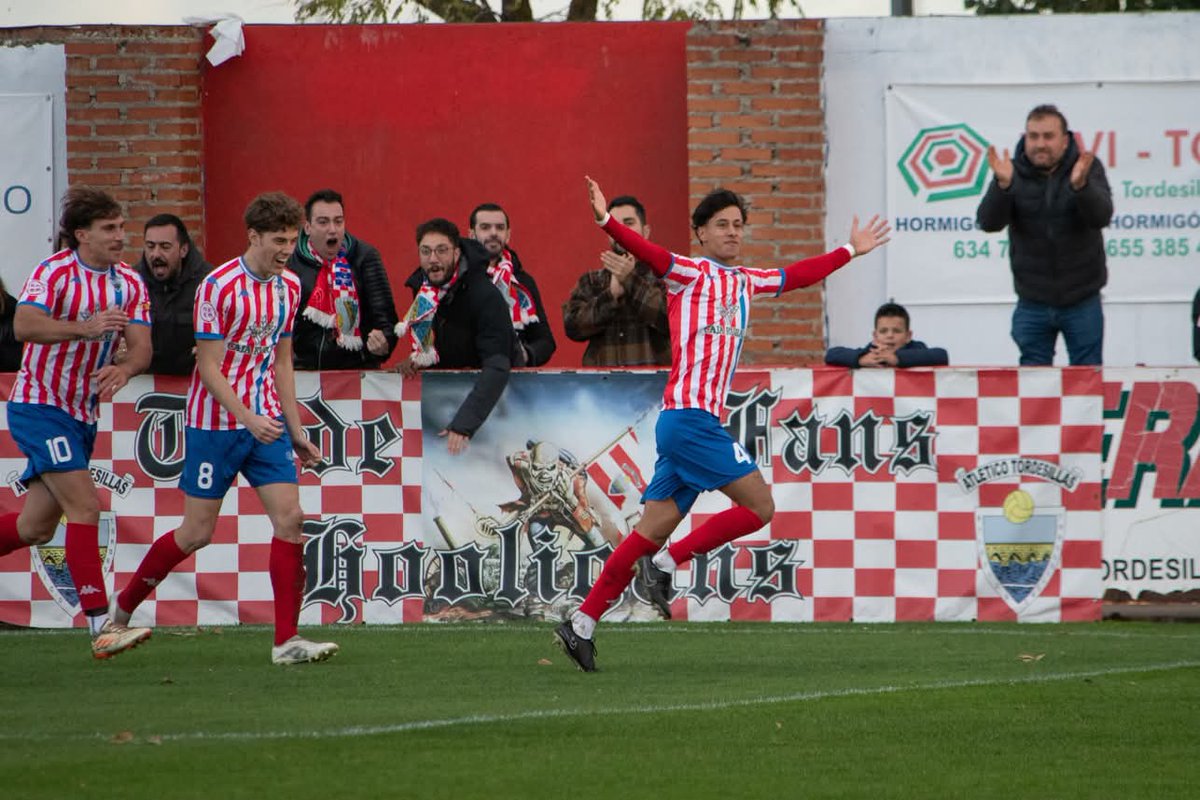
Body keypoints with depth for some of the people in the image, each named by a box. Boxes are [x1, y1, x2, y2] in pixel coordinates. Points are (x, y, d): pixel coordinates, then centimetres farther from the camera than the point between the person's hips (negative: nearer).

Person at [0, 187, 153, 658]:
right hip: (39, 405, -7)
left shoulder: (129, 284, 4)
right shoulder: (55, 273, -14)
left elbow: (141, 346, -5)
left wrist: (124, 369, -29)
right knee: (84, 506, -18)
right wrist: (85, 327, -45)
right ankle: (102, 626, -21)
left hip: (82, 414, 7)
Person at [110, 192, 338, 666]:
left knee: (289, 517, -9)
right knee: (196, 533, 0)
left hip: (267, 420, 5)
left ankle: (287, 640, -8)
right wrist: (248, 419, -26)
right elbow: (208, 368, -16)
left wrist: (295, 430, 13)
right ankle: (122, 608, 22)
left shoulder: (289, 287, 6)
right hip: (214, 423, -5)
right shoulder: (219, 287, -15)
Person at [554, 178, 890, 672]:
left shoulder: (744, 281, 21)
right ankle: (664, 565, -5)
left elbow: (798, 276, 37)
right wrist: (607, 223, -38)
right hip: (689, 416, -8)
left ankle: (581, 626, 3)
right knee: (759, 506, -9)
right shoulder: (691, 274, -3)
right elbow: (647, 254, -20)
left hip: (703, 421, 8)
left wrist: (851, 251, 46)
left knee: (654, 531, 4)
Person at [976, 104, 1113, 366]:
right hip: (1033, 303, 1)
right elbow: (989, 223, -14)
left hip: (1082, 302, -1)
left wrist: (1080, 185, -39)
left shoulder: (1087, 168, -5)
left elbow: (1101, 217, -19)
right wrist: (1003, 184, -33)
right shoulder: (1014, 172, -4)